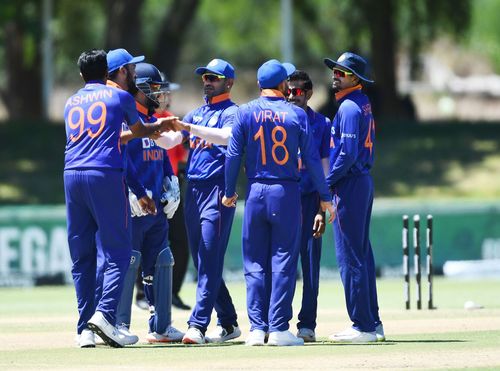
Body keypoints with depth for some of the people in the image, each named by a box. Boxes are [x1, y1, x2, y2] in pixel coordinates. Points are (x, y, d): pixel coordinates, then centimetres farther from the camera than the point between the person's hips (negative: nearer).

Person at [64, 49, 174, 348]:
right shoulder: (119, 97, 8)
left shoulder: (71, 104, 20)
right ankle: (104, 314, -23)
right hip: (106, 176, -4)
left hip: (72, 177, 5)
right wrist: (160, 126, 45)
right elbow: (139, 131, 23)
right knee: (117, 251, -4)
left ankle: (85, 329, 6)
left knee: (81, 256, 8)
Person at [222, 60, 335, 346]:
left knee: (255, 263, 7)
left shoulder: (246, 113, 0)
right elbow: (312, 159, -2)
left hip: (256, 193, 1)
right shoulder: (297, 115, -2)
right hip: (287, 193, -1)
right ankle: (279, 329, -3)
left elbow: (233, 155, -1)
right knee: (283, 262, 1)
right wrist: (325, 197, 5)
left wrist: (230, 192, 10)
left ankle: (257, 328, 4)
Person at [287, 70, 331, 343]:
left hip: (309, 198, -1)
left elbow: (324, 169, 3)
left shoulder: (322, 124, 5)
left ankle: (307, 324, 2)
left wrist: (321, 209, -5)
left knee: (310, 261, -1)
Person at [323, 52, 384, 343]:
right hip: (364, 182, 10)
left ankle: (364, 326, -9)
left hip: (350, 185, -10)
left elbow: (347, 154, -21)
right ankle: (372, 322, 16)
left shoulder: (349, 108, -14)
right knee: (362, 254, 13)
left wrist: (327, 184, -14)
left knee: (350, 256, -8)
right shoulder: (363, 104, 15)